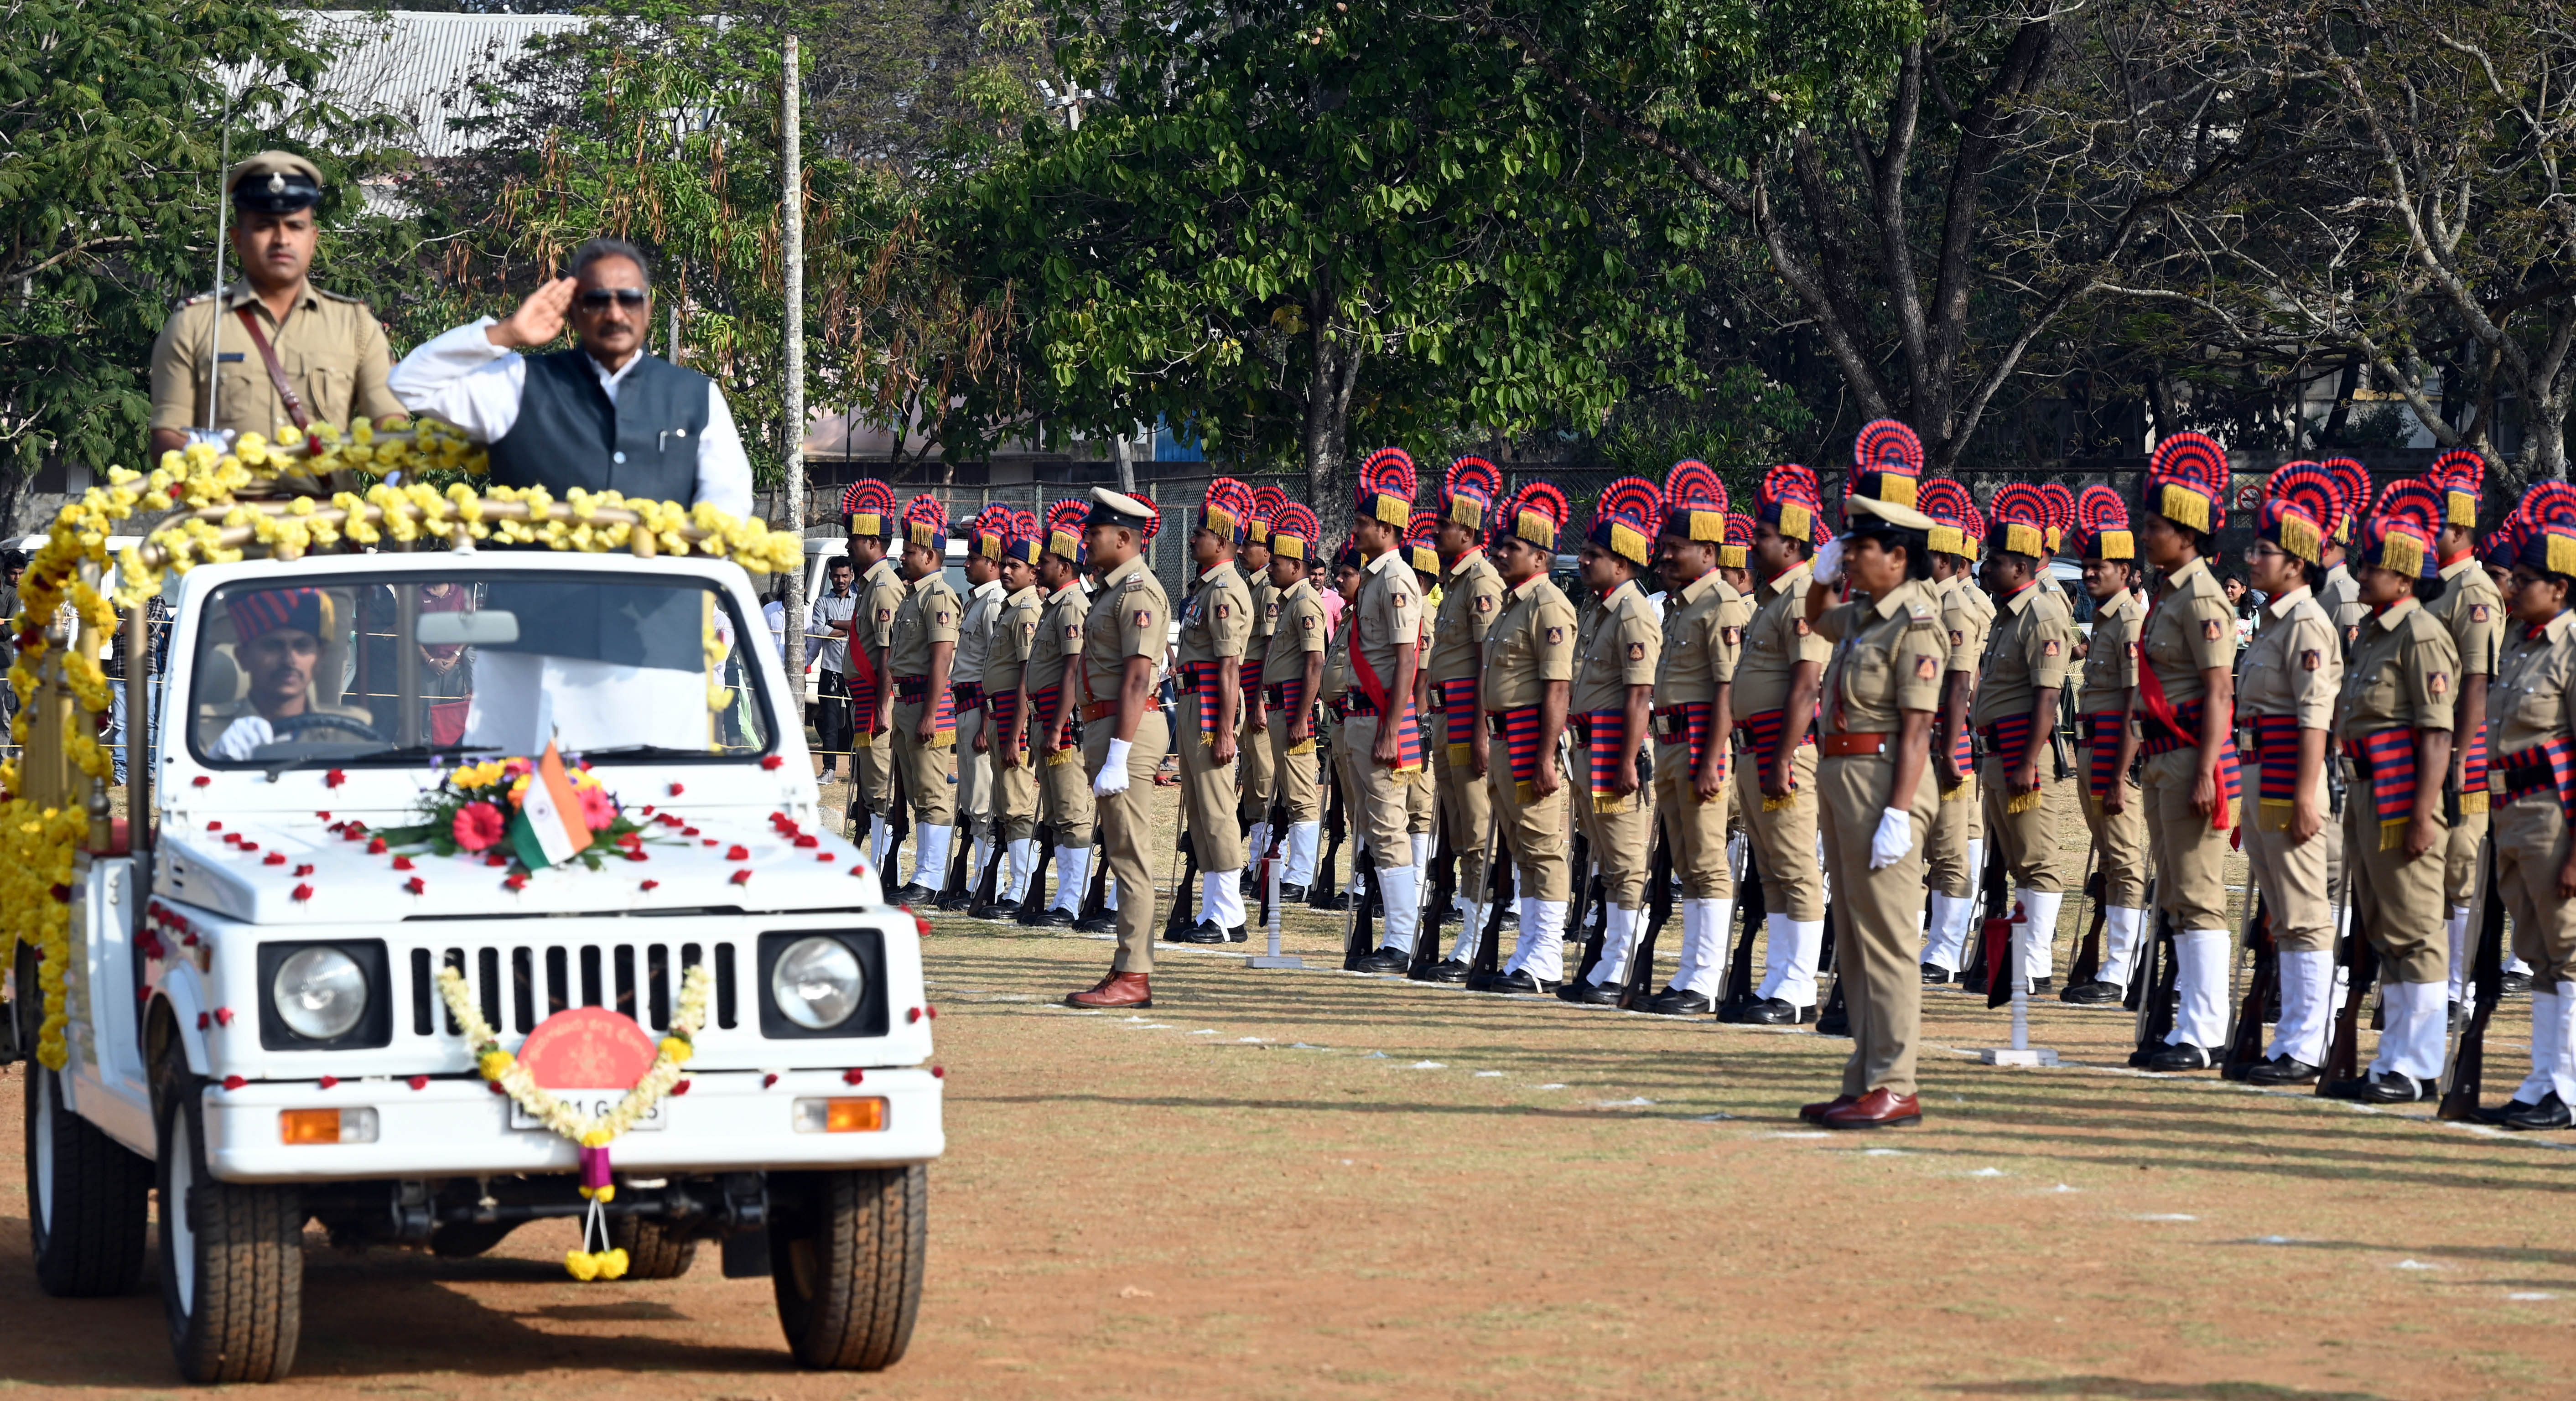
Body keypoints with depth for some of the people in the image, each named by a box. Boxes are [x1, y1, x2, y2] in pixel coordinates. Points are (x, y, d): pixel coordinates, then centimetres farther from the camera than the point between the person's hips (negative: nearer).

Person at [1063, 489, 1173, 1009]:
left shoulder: (1138, 592, -14)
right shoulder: (1112, 590, 18)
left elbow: (1137, 678, -21)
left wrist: (1117, 757, -26)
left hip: (1126, 730, -11)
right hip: (1105, 727, 11)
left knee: (1130, 855, -9)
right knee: (1121, 854, 12)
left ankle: (1133, 978, -9)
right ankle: (1130, 971, 16)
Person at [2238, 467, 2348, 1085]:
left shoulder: (2307, 623, -13)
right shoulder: (2273, 620, 16)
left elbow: (2315, 716, -19)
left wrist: (2305, 795, -24)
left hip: (2290, 781, -10)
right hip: (2261, 782, 10)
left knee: (2304, 918, -6)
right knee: (2284, 920, 12)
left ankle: (2304, 1049, -5)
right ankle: (2294, 1043, 17)